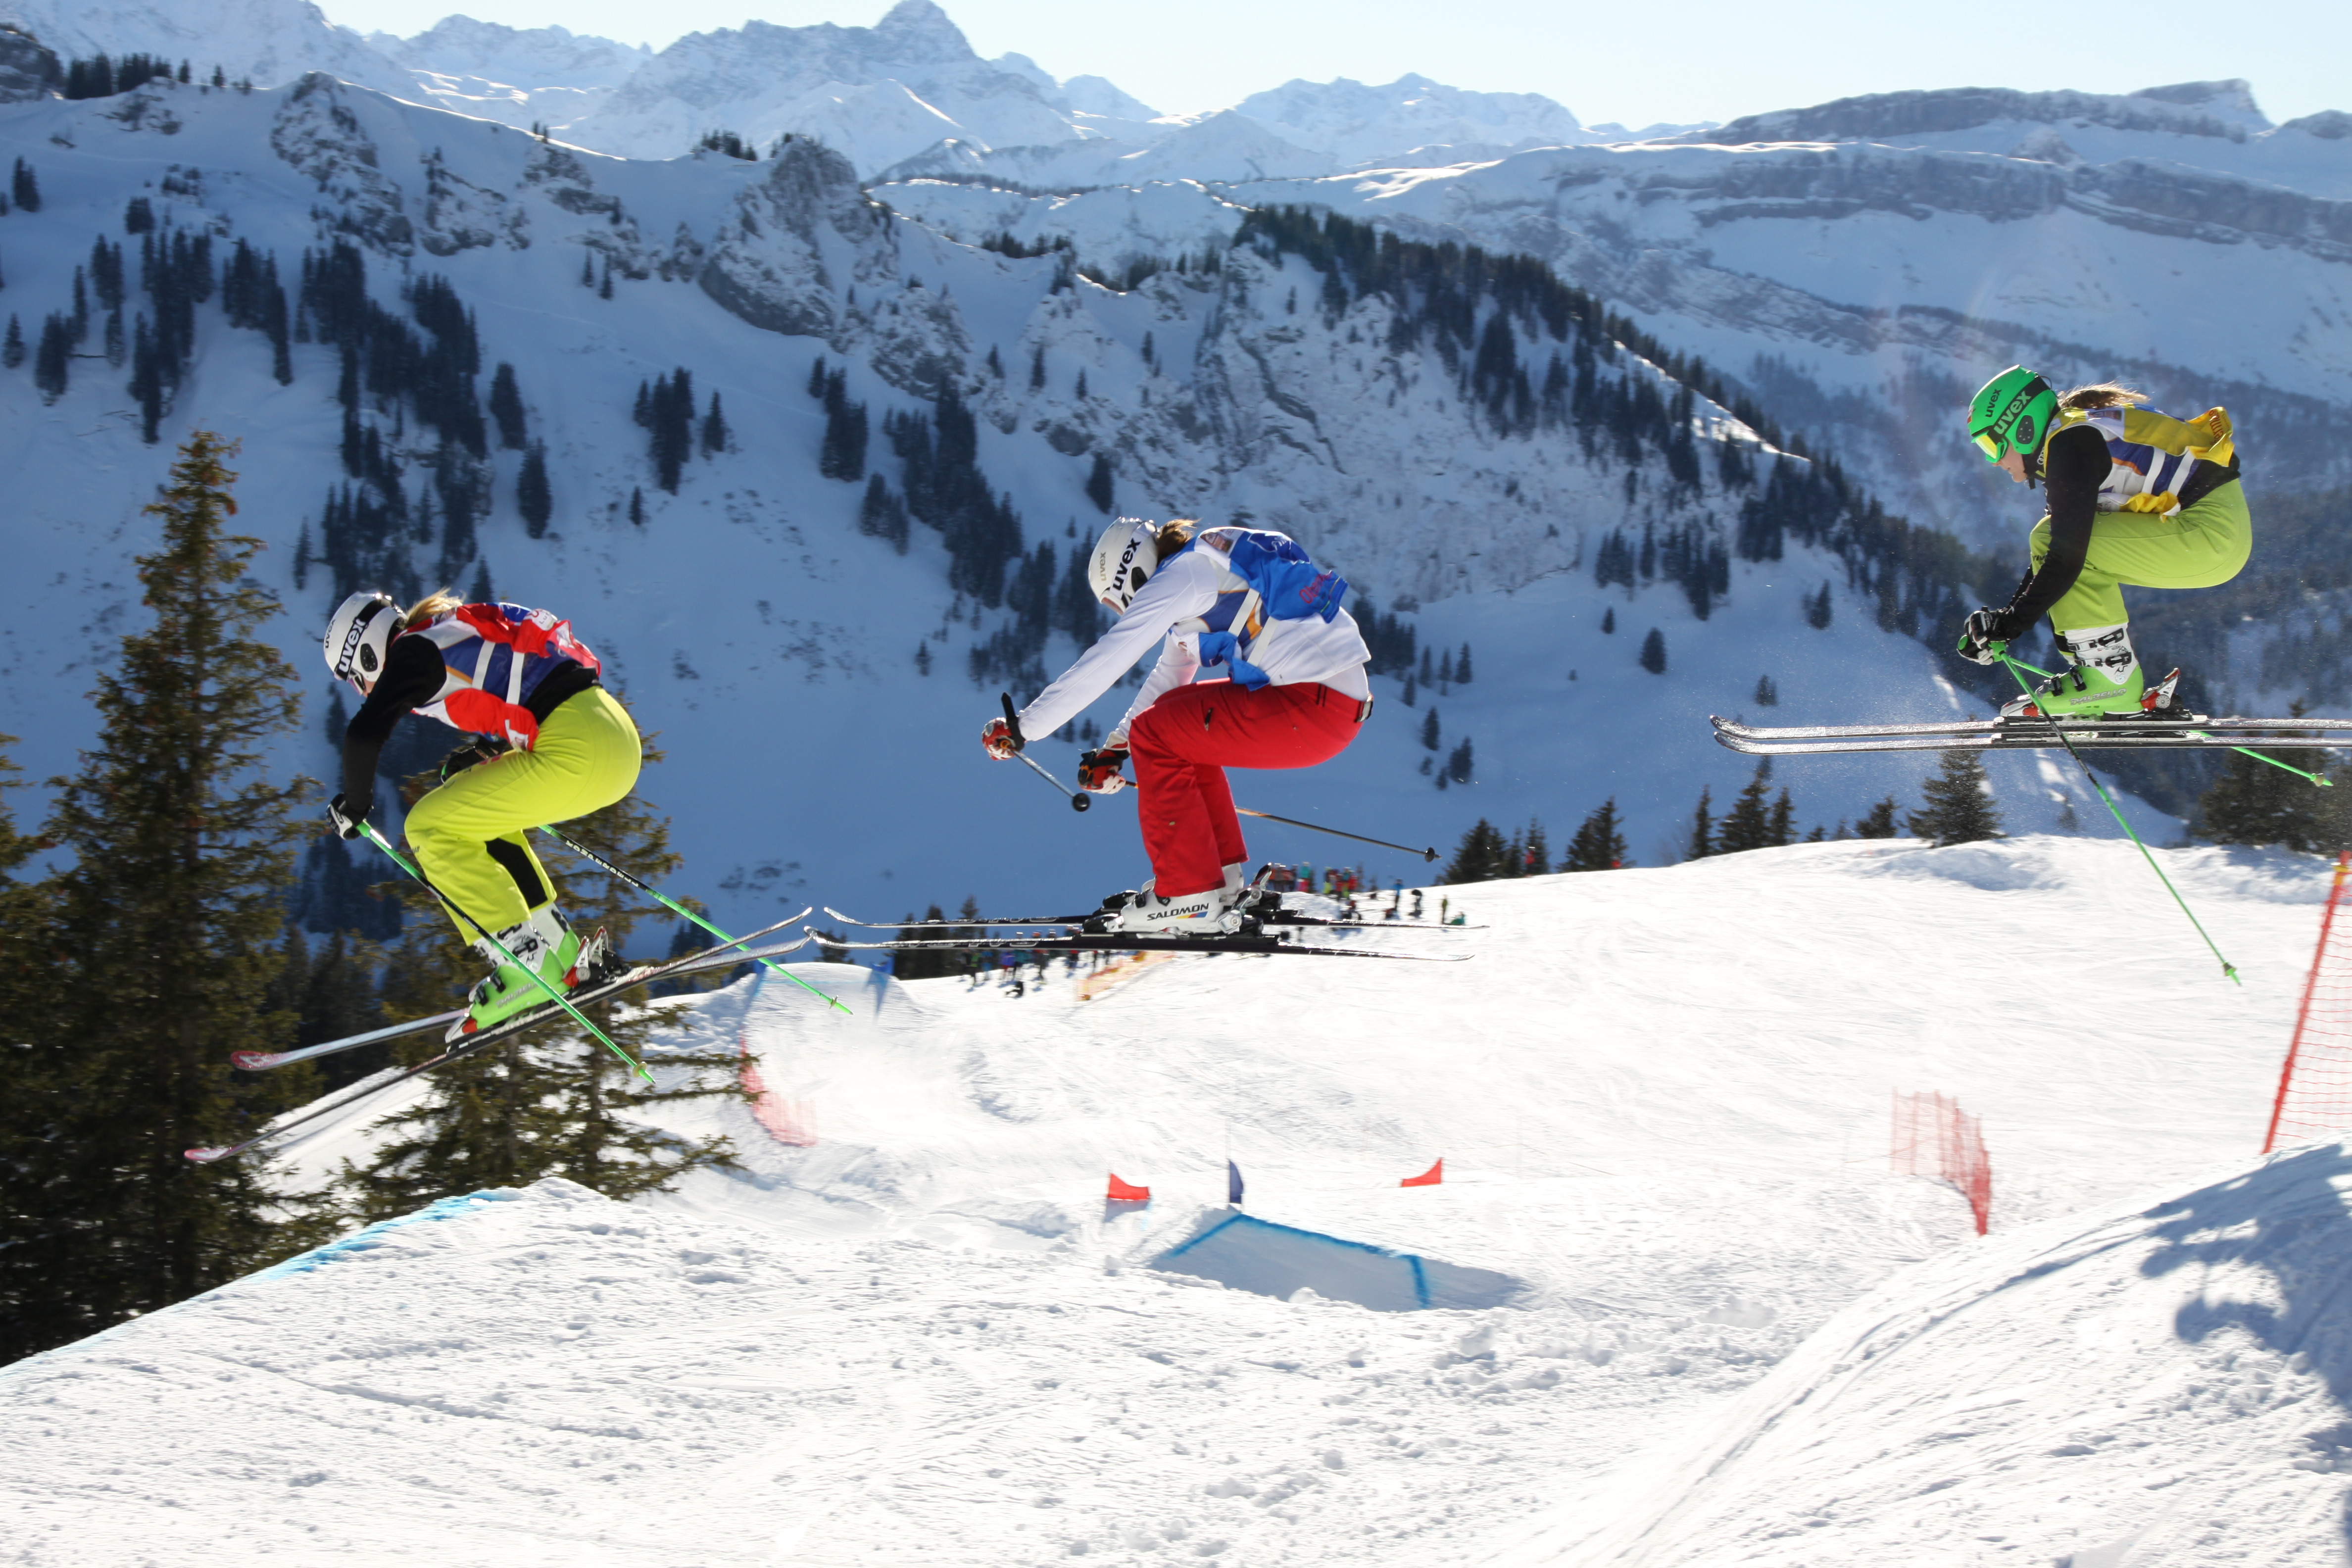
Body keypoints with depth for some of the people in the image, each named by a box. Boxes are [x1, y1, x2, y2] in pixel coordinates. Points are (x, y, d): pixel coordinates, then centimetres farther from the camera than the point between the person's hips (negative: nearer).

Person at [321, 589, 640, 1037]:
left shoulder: (412, 653, -2)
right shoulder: (455, 636, 25)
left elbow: (363, 736, -14)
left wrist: (355, 803, 4)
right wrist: (485, 750, 30)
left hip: (577, 754, -10)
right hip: (617, 732, 10)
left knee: (430, 826, -2)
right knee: (479, 807, 26)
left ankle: (525, 962, -5)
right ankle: (558, 948, 19)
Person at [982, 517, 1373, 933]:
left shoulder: (1180, 575, -8)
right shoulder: (1202, 571, 20)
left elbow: (1106, 661, -10)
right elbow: (1170, 676, 32)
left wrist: (1023, 726, -5)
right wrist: (1115, 748, 32)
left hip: (1314, 707, -10)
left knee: (1156, 733, -6)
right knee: (1175, 716, 21)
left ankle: (1191, 898, -4)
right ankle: (1223, 876, 21)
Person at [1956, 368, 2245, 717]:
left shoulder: (2069, 443, -14)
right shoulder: (2077, 434, 17)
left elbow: (2065, 557, -20)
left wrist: (2012, 625, -13)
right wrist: (2004, 616, 13)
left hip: (2208, 534, -11)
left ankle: (2111, 681, -11)